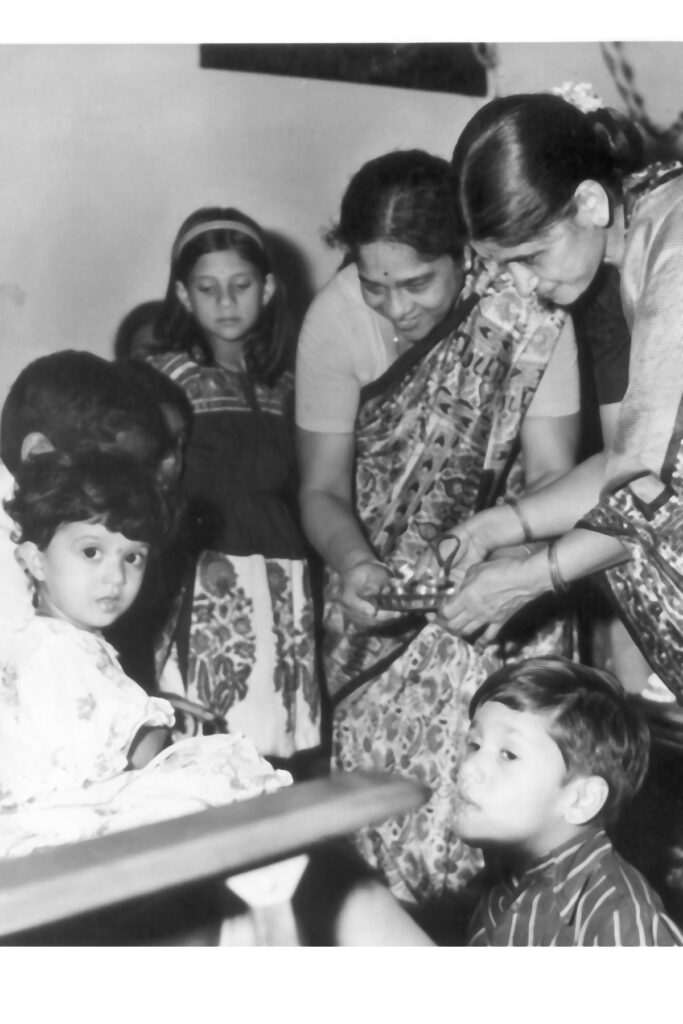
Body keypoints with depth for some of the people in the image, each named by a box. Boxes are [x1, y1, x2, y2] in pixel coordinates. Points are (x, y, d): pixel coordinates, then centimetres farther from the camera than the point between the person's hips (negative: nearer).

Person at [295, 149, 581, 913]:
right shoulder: (335, 319, -14)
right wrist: (353, 565, -28)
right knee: (385, 749, -7)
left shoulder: (526, 311, -18)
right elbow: (323, 488, -8)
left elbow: (551, 476, -15)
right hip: (380, 581, 1)